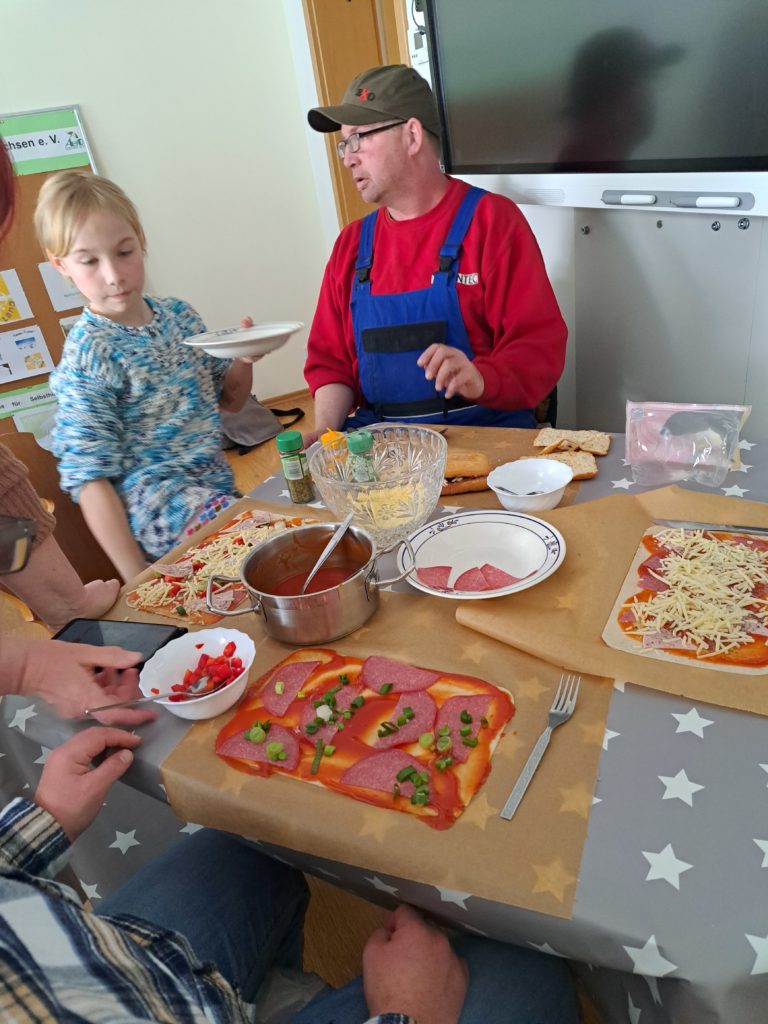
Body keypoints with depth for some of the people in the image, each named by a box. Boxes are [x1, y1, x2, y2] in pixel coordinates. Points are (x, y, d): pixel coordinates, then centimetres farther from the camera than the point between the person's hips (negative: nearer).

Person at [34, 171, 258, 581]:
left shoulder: (178, 314, 6)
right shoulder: (87, 354, -11)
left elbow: (231, 400, 18)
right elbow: (90, 480, -12)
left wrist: (244, 360, -4)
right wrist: (141, 585, -15)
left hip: (217, 486, 7)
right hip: (155, 501, -7)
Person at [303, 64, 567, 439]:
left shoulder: (491, 220, -1)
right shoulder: (352, 243, 12)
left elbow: (541, 346, -7)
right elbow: (331, 361, 13)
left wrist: (481, 379, -27)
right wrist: (324, 432, -4)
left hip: (486, 433, -3)